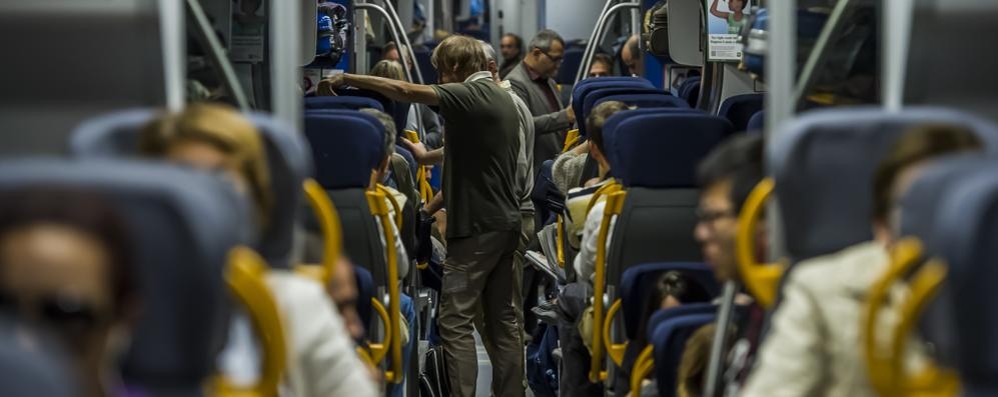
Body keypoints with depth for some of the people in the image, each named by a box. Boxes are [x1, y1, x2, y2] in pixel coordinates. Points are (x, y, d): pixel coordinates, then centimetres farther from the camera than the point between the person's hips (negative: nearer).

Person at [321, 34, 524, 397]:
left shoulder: (471, 95, -13)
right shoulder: (502, 99, 16)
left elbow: (406, 91, -24)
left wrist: (347, 78, -18)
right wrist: (432, 207, 22)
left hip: (477, 226, -9)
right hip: (505, 222, 9)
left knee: (455, 321, -8)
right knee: (502, 317, 11)